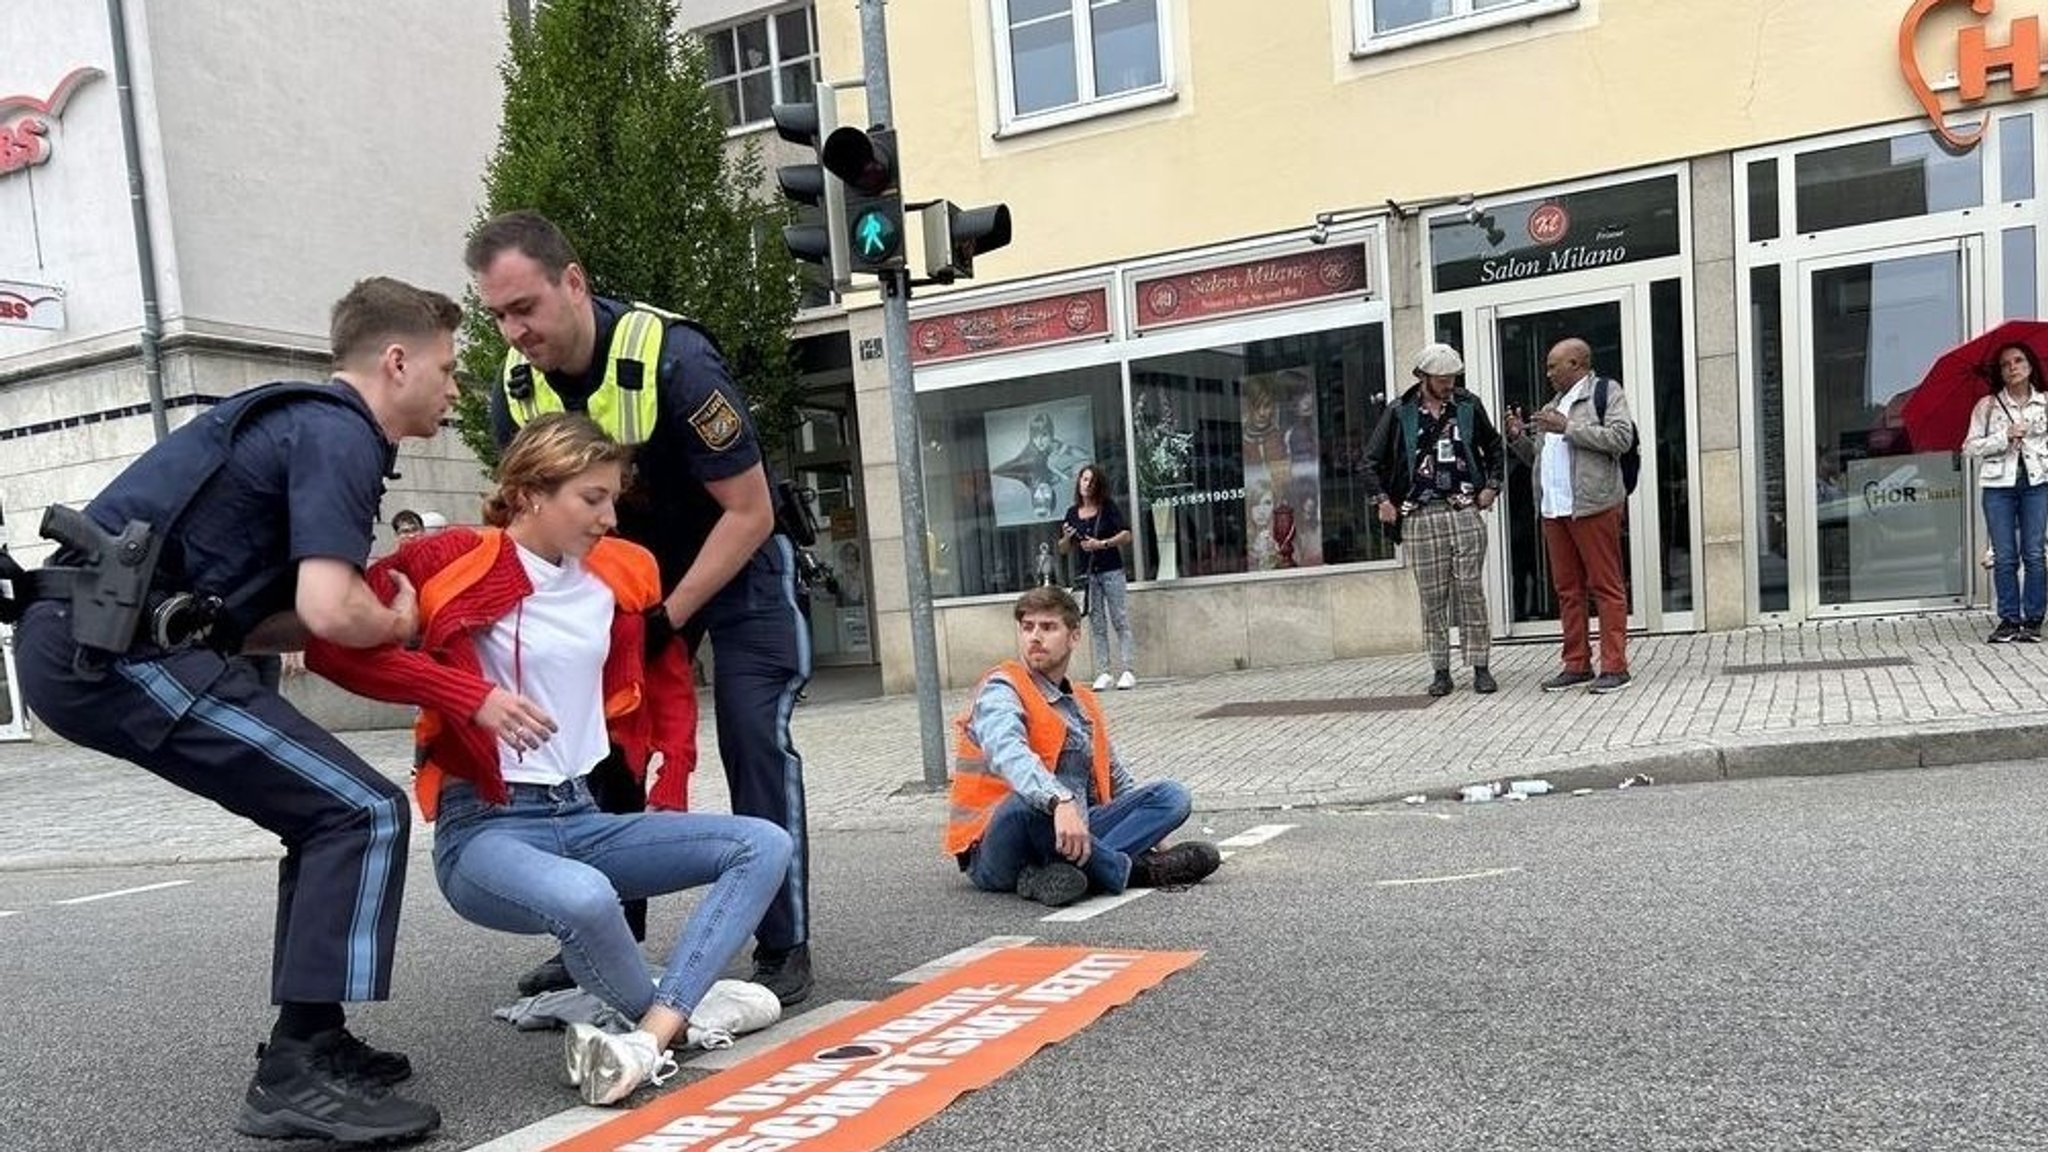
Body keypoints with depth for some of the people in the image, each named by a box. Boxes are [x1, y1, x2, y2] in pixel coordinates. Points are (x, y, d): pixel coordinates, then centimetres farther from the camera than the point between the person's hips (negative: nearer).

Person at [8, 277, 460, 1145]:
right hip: (120, 646, -10)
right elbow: (330, 610, -22)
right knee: (365, 813, -9)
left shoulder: (306, 423, 22)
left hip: (84, 640, 10)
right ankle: (299, 1073, -8)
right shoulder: (339, 435, -9)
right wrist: (396, 623, 0)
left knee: (331, 813, 15)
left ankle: (308, 1043, 19)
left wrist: (377, 616, 8)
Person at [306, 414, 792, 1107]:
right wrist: (471, 694, -23)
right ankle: (673, 1016, -8)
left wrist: (672, 793, 13)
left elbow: (668, 677, 21)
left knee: (765, 845, -11)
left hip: (582, 817, 7)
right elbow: (336, 646, -16)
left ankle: (649, 1037, -25)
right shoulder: (454, 562, -8)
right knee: (585, 899, -39)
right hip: (484, 825, -6)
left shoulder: (620, 572, 8)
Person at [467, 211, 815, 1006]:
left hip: (736, 563, -6)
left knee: (754, 738, -15)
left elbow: (750, 514, -25)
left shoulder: (673, 360, -30)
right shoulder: (516, 390, -12)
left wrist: (669, 616, -24)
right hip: (632, 572, 6)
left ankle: (785, 949, -5)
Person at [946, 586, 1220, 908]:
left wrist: (1148, 829, 12)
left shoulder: (1083, 703, 20)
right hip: (997, 853, -7)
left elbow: (1115, 777, 28)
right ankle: (1132, 871, -20)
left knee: (1171, 796, -7)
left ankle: (1057, 874, -29)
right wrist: (1060, 802, -45)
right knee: (1026, 802, -40)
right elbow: (1008, 755, -28)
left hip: (1073, 834, 7)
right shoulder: (1001, 691, -6)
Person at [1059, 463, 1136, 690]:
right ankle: (1102, 673, 2)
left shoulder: (1108, 507, 1)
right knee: (1096, 625, 2)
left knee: (1120, 621, -4)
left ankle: (1127, 672, -5)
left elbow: (1126, 535, -7)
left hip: (1111, 571, -3)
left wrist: (1102, 544, -17)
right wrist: (1066, 537, -8)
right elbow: (1062, 550, 13)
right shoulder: (1072, 512, 9)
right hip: (1087, 574, 3)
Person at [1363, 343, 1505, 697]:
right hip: (1420, 517, -1)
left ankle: (1480, 667, 7)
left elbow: (1493, 447, 21)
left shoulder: (1469, 406, 7)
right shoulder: (1399, 413, 3)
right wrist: (1382, 501, 1)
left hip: (1465, 511, 1)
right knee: (1432, 597, 2)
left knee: (1471, 591, 0)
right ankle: (1440, 670, 10)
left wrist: (1492, 486, 11)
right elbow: (1372, 462, 8)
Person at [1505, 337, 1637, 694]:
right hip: (1553, 508, 7)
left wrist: (1568, 428, -13)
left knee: (1606, 586, -4)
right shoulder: (1552, 406, 25)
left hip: (1593, 505, -7)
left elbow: (1621, 437, -12)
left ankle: (1614, 667, -3)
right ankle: (1577, 665, 13)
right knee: (1567, 589, 8)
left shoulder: (1606, 391, 3)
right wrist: (1518, 437, 11)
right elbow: (1537, 458, 29)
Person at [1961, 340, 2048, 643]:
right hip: (1998, 485, 0)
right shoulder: (1987, 406, 6)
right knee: (2004, 556, -1)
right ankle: (2009, 619, 7)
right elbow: (1970, 447, 1)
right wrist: (2005, 437, -10)